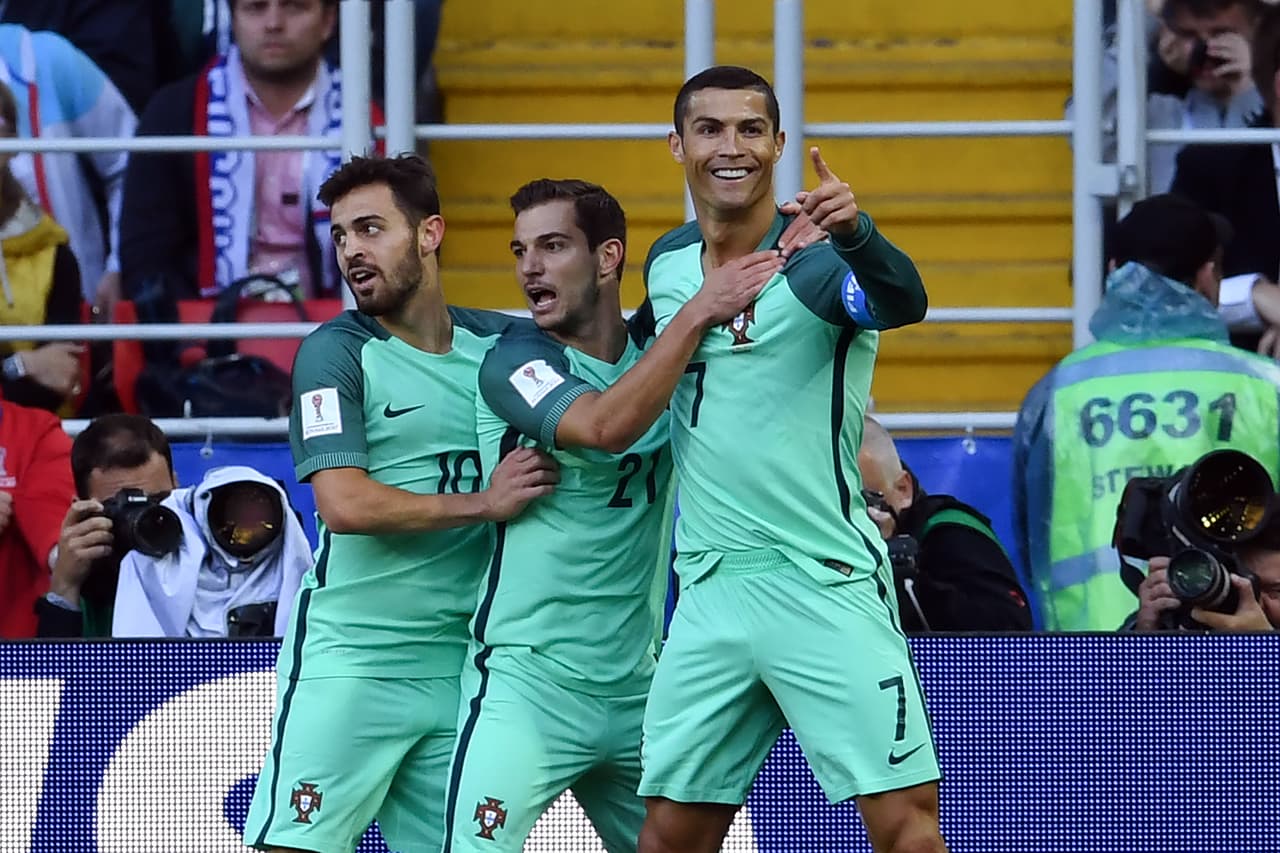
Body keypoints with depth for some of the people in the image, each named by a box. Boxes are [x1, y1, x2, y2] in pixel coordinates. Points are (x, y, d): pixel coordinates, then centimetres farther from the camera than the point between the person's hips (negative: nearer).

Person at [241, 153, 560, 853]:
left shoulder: (498, 343, 10)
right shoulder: (337, 353, -3)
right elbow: (344, 503, -14)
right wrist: (483, 502, -15)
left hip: (460, 663, 4)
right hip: (349, 659, -4)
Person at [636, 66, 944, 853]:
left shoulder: (819, 258, -9)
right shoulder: (666, 265, 9)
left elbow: (904, 302, -34)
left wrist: (855, 234, -52)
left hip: (825, 583, -5)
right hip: (710, 588, 5)